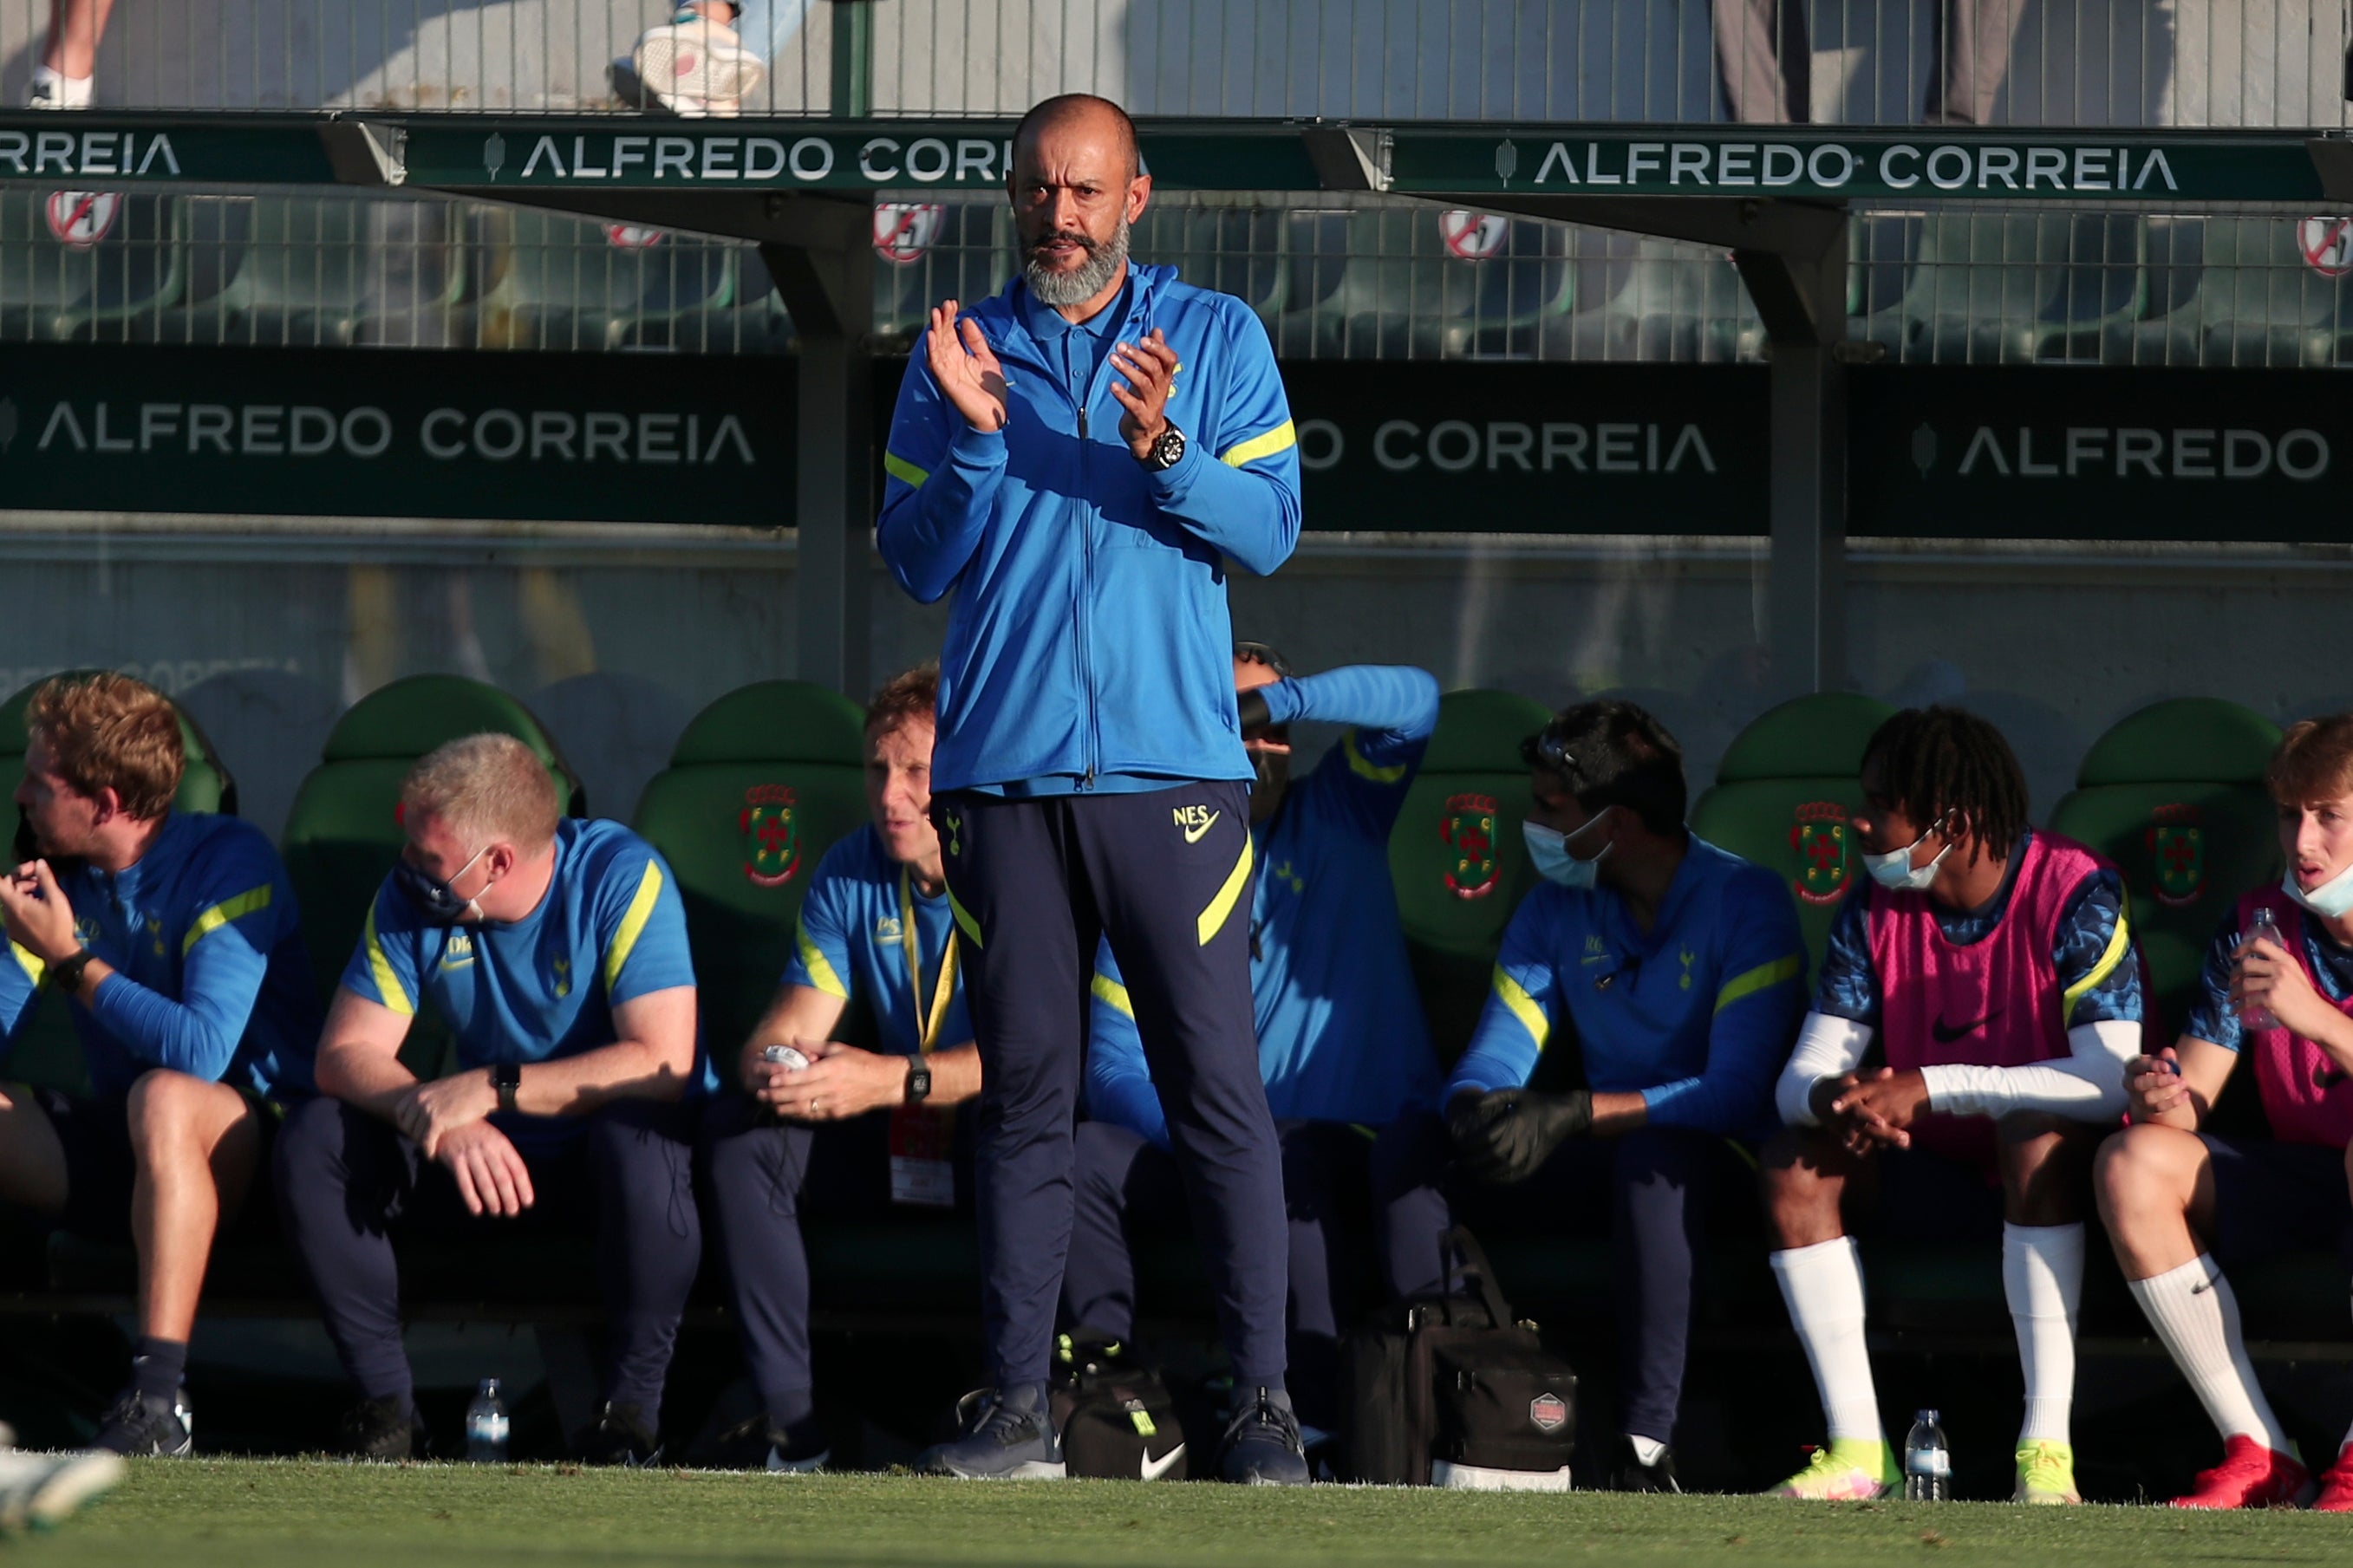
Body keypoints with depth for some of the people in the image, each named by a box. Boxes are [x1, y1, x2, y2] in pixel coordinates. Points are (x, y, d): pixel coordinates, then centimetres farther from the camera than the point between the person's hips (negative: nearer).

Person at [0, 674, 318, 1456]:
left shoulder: (229, 863, -14)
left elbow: (201, 1052, -27)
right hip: (116, 1155, 7)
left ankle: (159, 1399, -44)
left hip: (245, 1151, -7)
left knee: (164, 1098, -39)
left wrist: (70, 961, -19)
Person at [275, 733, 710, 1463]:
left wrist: (490, 1089, -32)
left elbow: (663, 1061, -29)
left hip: (599, 1152, -4)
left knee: (638, 1133, -40)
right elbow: (345, 1054, -11)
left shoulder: (621, 878, -20)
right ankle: (384, 1403, -13)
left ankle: (633, 1409, -25)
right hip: (489, 1156, 4)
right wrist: (443, 1123, -32)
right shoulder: (409, 898, -7)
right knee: (312, 1142, -18)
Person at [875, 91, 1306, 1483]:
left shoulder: (1216, 339, 8)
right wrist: (975, 438, -10)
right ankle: (1020, 1404, 4)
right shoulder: (958, 356, 12)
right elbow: (914, 562, 6)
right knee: (1023, 1095, 2)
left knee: (1218, 1084, -7)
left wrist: (1164, 454, -17)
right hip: (1003, 769, 2)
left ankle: (1265, 1396, -6)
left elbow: (1270, 529, 0)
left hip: (1171, 764, -2)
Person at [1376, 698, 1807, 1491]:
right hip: (1608, 1162, 6)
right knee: (1413, 1145, -14)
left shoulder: (1744, 903, -12)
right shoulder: (1556, 908, 7)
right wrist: (1475, 1107, -26)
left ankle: (1647, 1449, -42)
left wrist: (1576, 1115, -33)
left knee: (1652, 1154, -41)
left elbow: (1737, 1092, -22)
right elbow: (1491, 1060, 1)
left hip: (1722, 1165, -6)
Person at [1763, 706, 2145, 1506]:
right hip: (1940, 1175, 5)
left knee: (2036, 1133, -37)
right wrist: (1831, 1099, -35)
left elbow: (2111, 1079, -30)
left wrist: (1931, 1089, -33)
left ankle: (2047, 1448, -39)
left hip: (2046, 1170, -5)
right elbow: (1800, 1079, -7)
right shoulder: (1873, 913, -2)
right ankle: (1857, 1449, -21)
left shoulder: (2074, 893, -19)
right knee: (1795, 1163, -17)